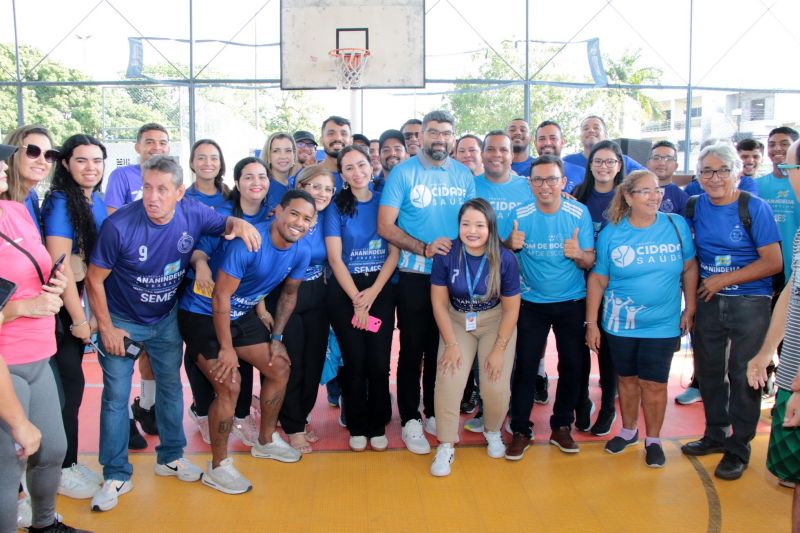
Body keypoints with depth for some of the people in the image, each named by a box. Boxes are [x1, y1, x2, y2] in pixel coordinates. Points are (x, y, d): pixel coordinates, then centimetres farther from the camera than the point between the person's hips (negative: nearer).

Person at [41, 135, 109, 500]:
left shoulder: (97, 201, 7)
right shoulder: (60, 202, -16)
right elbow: (60, 265, -20)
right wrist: (79, 319, -16)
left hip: (83, 302, 7)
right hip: (62, 308, -7)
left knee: (70, 383, 14)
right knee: (70, 385, 1)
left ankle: (69, 463, 27)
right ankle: (63, 470, 18)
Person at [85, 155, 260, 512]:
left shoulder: (193, 213, -18)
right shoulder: (119, 226, -28)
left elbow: (225, 224, 2)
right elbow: (94, 279, -16)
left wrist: (239, 222, -23)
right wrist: (106, 328, -12)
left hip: (166, 319, 4)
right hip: (121, 320, -3)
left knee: (171, 387, 14)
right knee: (116, 397, 2)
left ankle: (170, 457, 33)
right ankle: (116, 476, 17)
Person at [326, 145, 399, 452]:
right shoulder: (337, 207, 0)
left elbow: (394, 251, 1)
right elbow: (335, 258, -4)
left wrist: (372, 293, -9)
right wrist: (357, 300, -10)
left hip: (381, 289, 1)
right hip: (345, 291, -1)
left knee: (379, 362, -1)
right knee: (355, 362, 1)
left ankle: (378, 426, 16)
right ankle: (357, 427, 17)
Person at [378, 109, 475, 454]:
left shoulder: (464, 175, 6)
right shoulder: (403, 173, -6)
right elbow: (385, 226, -11)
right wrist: (424, 248, -21)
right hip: (415, 275, -3)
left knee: (443, 348, 13)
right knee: (413, 349, 4)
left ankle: (435, 414, 29)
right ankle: (410, 420, 17)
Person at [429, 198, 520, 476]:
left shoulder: (505, 259, -17)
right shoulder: (446, 255, -17)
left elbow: (511, 309, -8)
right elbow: (439, 303, -8)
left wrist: (499, 350, -9)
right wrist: (451, 344, -10)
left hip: (496, 323, 0)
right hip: (457, 322, 1)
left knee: (496, 386, -10)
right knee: (448, 381, -15)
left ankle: (493, 432, 23)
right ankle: (445, 446, 4)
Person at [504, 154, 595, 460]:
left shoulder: (579, 213, -8)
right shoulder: (519, 215, -9)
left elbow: (590, 261, -5)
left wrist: (578, 254, -28)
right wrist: (510, 244, -25)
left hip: (572, 302, 1)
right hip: (531, 303, -1)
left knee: (574, 365, 6)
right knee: (525, 366, -1)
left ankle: (561, 427, 25)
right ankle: (520, 430, 14)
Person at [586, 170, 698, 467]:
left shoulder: (677, 225, -5)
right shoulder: (611, 233, -6)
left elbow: (690, 268, 4)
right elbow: (597, 280, -2)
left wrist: (689, 310, 3)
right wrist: (592, 323, -2)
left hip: (663, 325, 0)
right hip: (619, 325, 1)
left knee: (654, 384, 4)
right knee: (627, 379, 15)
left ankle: (653, 440, 26)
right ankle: (629, 431, 37)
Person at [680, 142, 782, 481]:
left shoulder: (754, 208, -10)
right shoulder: (696, 206, 1)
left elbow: (773, 262, -12)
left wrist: (724, 280, -14)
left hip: (749, 304, -4)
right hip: (708, 302, 5)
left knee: (744, 377, 3)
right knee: (708, 371, 14)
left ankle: (739, 448, 18)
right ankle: (715, 434, 33)